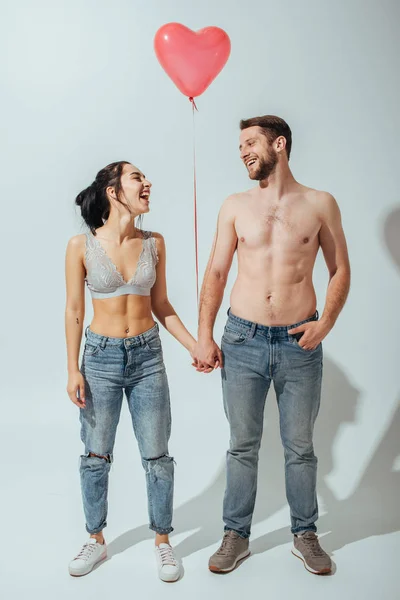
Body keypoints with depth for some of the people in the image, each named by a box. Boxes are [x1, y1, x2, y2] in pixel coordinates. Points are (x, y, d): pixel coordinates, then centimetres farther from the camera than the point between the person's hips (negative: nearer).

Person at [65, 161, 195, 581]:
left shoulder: (154, 243, 0)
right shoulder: (81, 245, -8)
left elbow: (161, 305, 7)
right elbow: (73, 310, -4)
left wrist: (195, 346, 0)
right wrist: (73, 369, -7)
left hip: (148, 356, 2)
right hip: (101, 356, -2)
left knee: (156, 456, 7)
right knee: (96, 456, 11)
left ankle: (162, 541, 26)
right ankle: (96, 539, 32)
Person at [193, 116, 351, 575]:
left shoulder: (320, 205, 1)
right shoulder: (235, 207, 4)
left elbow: (340, 270, 6)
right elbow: (215, 273, 5)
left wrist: (326, 322, -7)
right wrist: (204, 336, -1)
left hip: (299, 344, 0)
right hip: (242, 341, 1)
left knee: (299, 448, 12)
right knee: (243, 446, 11)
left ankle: (305, 536, 31)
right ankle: (236, 536, 27)